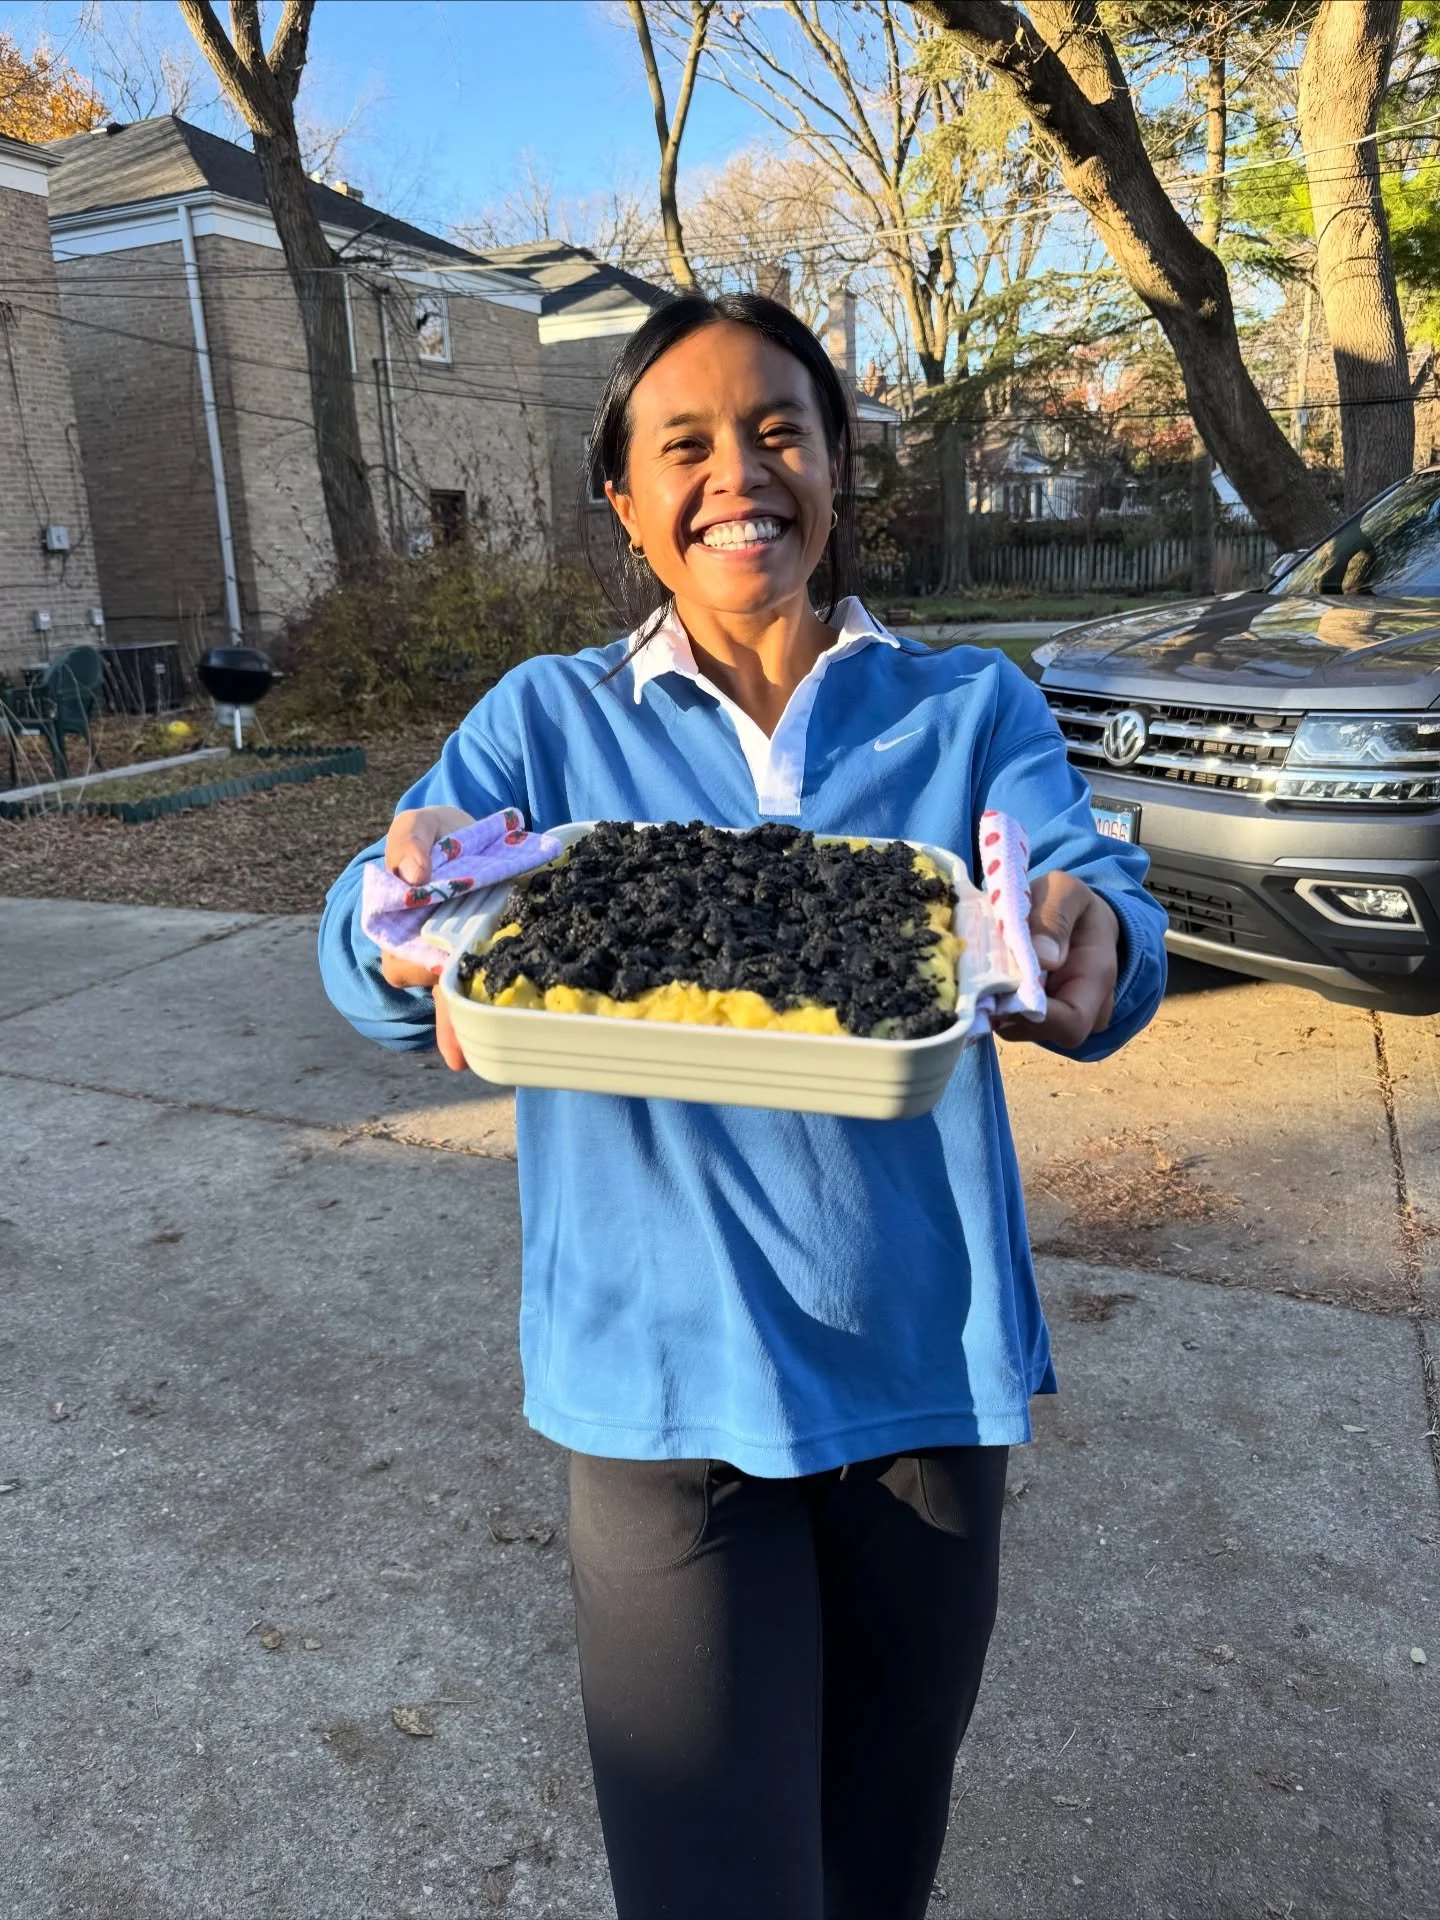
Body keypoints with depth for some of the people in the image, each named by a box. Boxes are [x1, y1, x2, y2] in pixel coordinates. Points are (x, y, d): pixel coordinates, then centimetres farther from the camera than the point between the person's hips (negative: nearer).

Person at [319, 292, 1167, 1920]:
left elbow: (1094, 897, -12)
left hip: (924, 1359, 2)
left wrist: (1090, 949, -36)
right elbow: (366, 968, -10)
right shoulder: (548, 721, 1)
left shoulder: (968, 707, 3)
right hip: (668, 1377, -1)